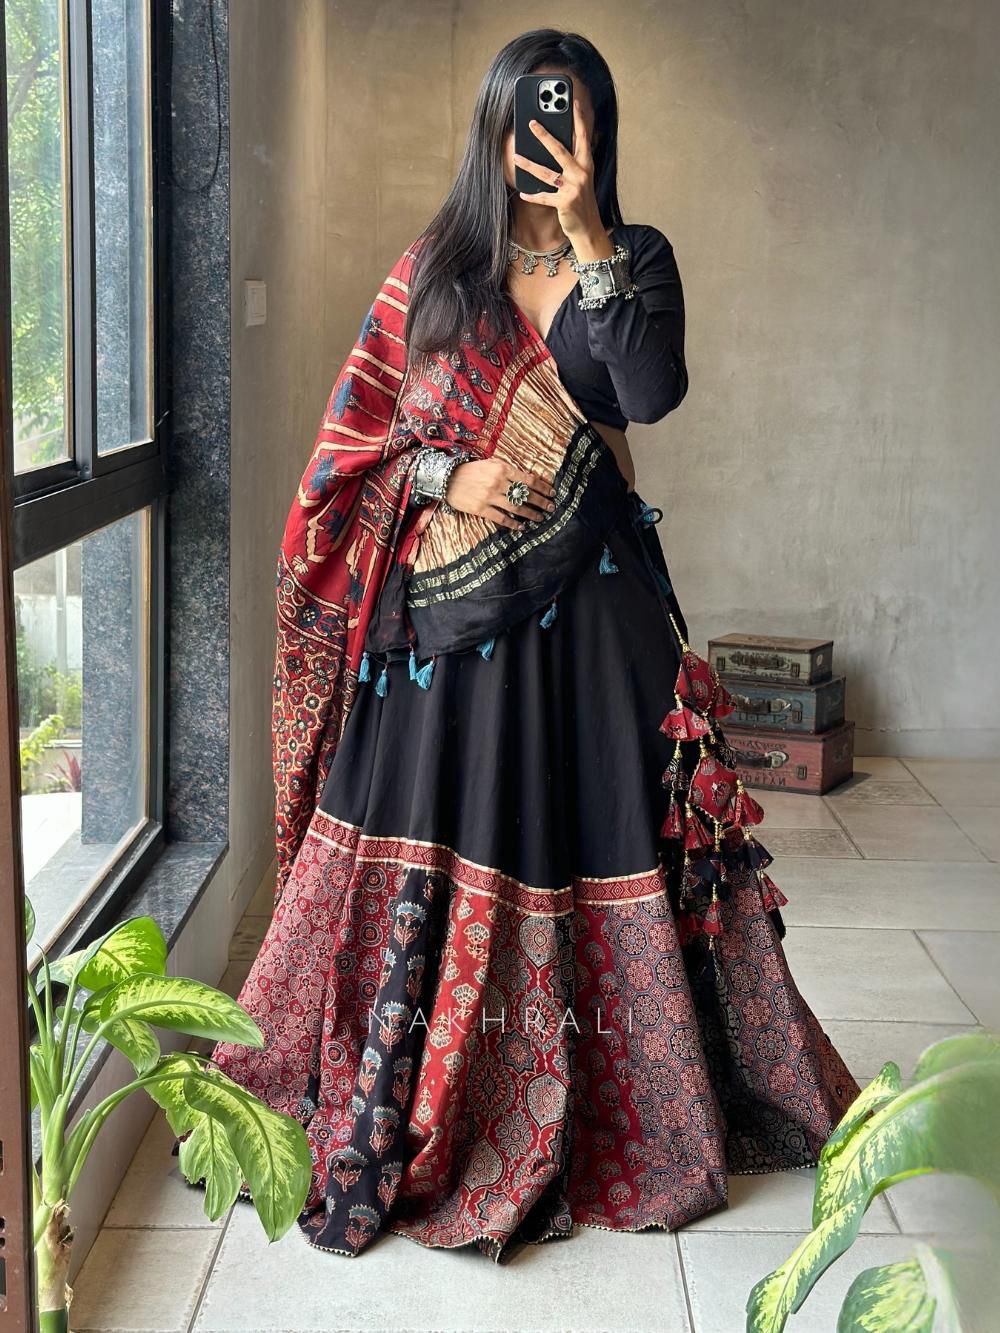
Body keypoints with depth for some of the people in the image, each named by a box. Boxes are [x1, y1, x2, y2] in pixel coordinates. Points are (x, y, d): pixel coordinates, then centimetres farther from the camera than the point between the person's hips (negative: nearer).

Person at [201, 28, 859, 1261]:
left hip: (586, 597, 0)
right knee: (424, 843, 1)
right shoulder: (432, 270, 7)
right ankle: (389, 1114, 15)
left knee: (594, 827, 4)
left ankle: (624, 1108, 20)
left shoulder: (635, 259, 6)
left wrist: (587, 239, -15)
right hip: (449, 591, 1)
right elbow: (360, 432, 7)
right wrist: (452, 476, -11)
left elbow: (652, 392, -14)